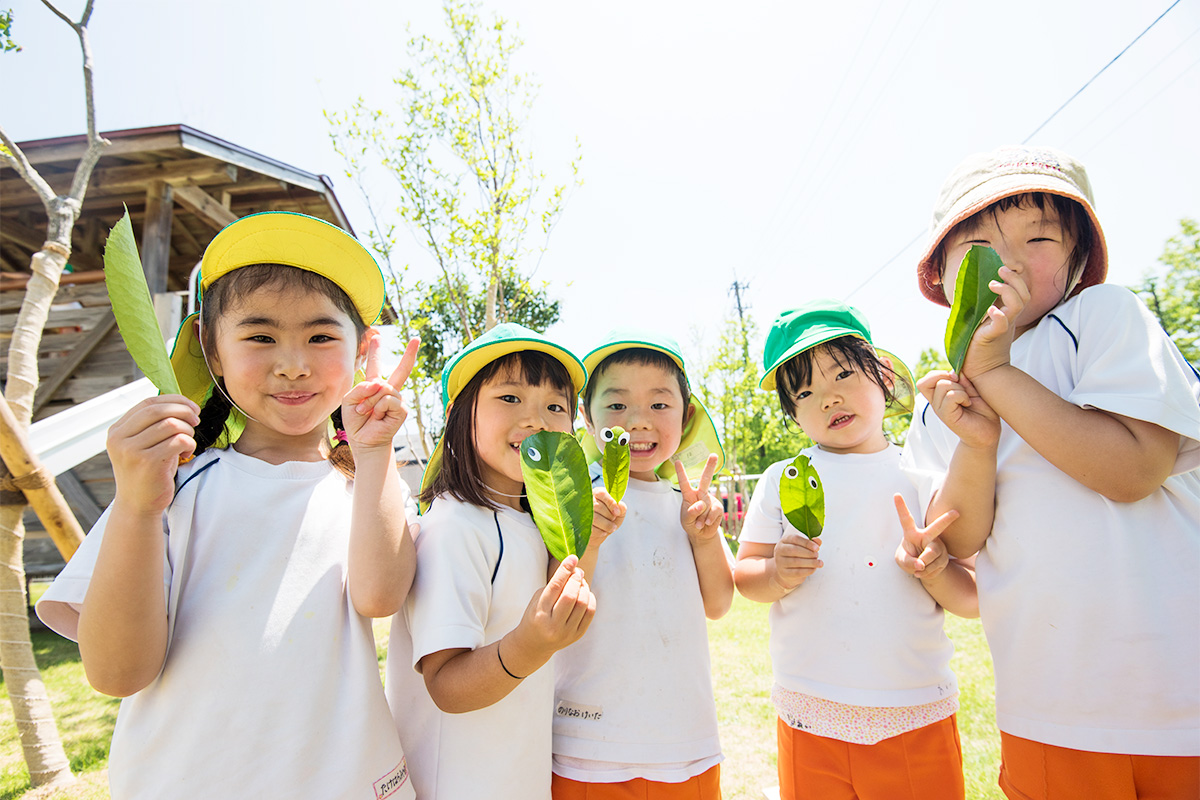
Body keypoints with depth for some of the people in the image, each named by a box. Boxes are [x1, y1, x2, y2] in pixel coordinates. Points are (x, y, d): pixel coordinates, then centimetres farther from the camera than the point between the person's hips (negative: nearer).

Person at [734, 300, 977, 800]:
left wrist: (935, 571, -18)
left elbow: (974, 601, 2)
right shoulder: (782, 481, 1)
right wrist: (777, 575, -19)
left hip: (919, 719, 0)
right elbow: (744, 575, 1)